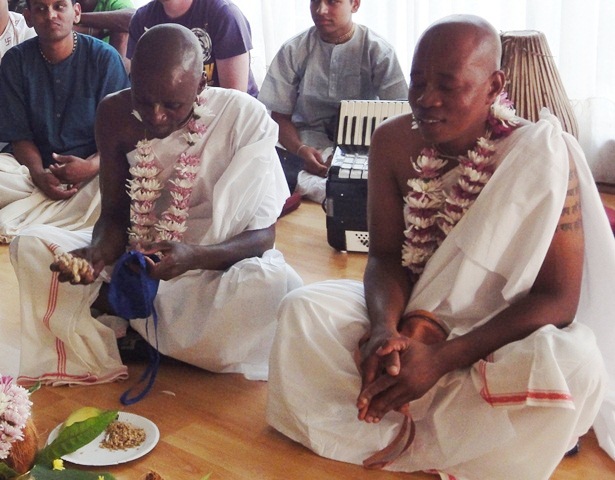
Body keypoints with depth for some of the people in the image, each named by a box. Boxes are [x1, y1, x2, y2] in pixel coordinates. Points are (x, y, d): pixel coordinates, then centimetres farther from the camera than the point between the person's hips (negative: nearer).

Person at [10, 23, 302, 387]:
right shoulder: (115, 115, -7)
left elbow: (264, 233, -16)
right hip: (136, 255, 3)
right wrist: (99, 253, -23)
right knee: (31, 246, -12)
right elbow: (115, 213, 1)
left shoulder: (245, 118, -19)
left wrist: (195, 256, -35)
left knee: (274, 284, -37)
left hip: (216, 263, -2)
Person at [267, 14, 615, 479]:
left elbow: (559, 297, -21)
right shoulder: (393, 140, -8)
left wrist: (441, 359, -30)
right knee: (302, 309, -18)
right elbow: (386, 256, -3)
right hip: (413, 320, 3)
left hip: (504, 334, -3)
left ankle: (398, 435, -17)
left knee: (574, 365, -35)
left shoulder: (540, 155, -20)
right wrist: (385, 330, -26)